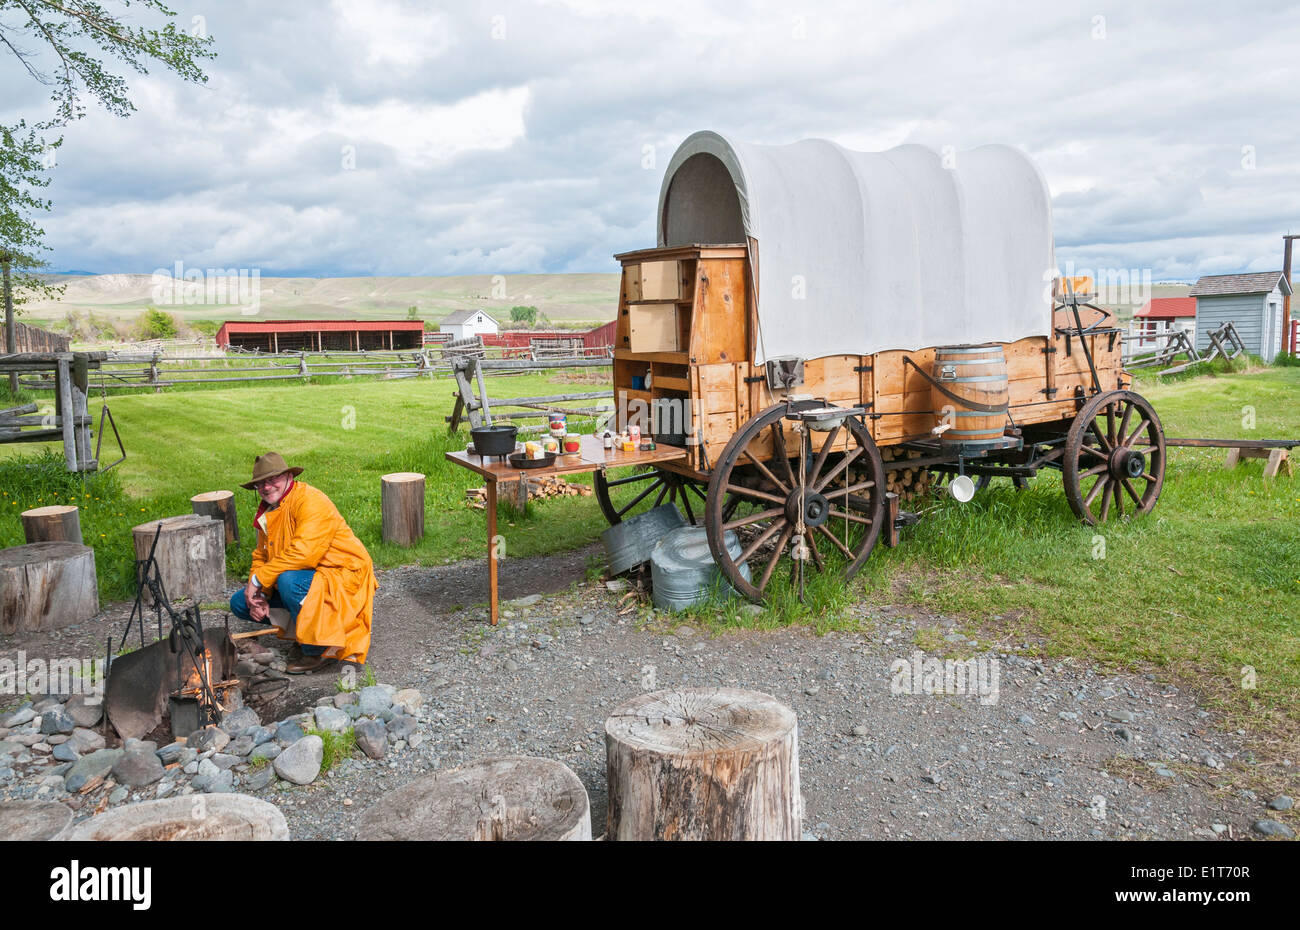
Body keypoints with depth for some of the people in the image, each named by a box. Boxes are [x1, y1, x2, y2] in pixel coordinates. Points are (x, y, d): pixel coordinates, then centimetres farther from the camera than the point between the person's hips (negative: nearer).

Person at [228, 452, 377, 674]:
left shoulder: (311, 501, -20)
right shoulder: (268, 512, 9)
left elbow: (302, 553, -31)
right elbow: (261, 557, 13)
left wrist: (258, 579, -23)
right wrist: (258, 595, -6)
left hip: (343, 578, -9)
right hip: (306, 577, 9)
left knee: (289, 580, -37)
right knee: (240, 604, 4)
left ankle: (319, 650, -18)